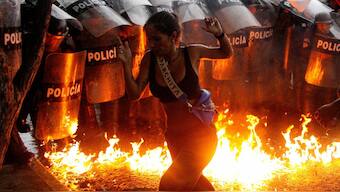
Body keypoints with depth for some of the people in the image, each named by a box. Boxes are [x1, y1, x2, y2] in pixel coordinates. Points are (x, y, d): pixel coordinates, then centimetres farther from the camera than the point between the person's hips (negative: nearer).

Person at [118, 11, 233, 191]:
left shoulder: (192, 53, -14)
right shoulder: (150, 59, -9)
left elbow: (227, 53, 2)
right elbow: (134, 94, -8)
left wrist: (219, 33, -18)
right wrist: (127, 64, -22)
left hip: (200, 134, -5)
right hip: (174, 136, 5)